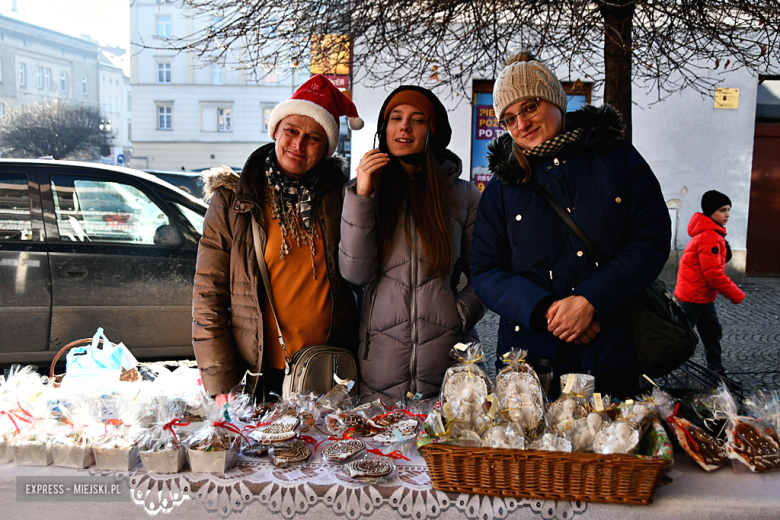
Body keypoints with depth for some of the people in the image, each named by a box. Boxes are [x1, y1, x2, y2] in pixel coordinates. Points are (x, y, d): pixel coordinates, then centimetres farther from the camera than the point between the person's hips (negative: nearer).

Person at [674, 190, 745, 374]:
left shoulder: (712, 234, 12)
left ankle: (715, 368, 26)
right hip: (693, 297, -10)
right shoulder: (710, 236, -22)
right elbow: (714, 273, -25)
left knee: (713, 332, 16)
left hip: (703, 296, 10)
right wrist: (737, 295, -16)